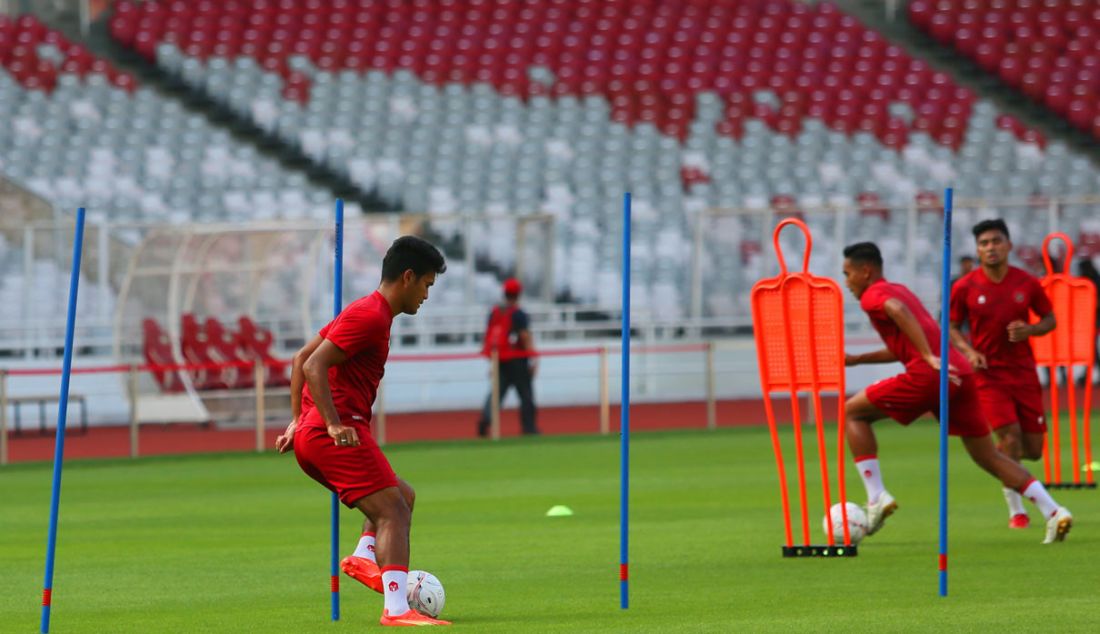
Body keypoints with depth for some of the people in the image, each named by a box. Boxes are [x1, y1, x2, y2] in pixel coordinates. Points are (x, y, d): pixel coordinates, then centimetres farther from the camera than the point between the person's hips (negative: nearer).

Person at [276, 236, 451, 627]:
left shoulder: (364, 312, 21)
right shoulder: (371, 316, -10)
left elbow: (301, 360, 25)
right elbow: (313, 366, -20)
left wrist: (298, 419, 21)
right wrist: (334, 425, -23)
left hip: (310, 436, 10)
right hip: (341, 435, -10)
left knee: (403, 497, 21)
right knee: (392, 512, -14)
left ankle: (365, 556, 0)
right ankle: (397, 609, -26)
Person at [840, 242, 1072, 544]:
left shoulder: (873, 295, 4)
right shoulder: (899, 290, 32)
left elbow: (898, 311, -19)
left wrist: (929, 357, -26)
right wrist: (858, 360, 36)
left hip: (929, 375, -8)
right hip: (960, 372, 8)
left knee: (853, 412, 7)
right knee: (988, 456, 11)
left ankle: (877, 498, -2)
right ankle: (1053, 512, -2)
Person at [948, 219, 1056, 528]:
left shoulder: (1027, 283, -3)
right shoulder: (964, 288, -6)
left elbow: (1049, 319, 8)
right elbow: (952, 328, 4)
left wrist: (1029, 329, -13)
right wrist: (968, 351, -15)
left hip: (1024, 371, 2)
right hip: (988, 372, -2)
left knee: (1032, 451, 3)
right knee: (1010, 436, -17)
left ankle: (999, 455, 40)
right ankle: (1016, 510, -2)